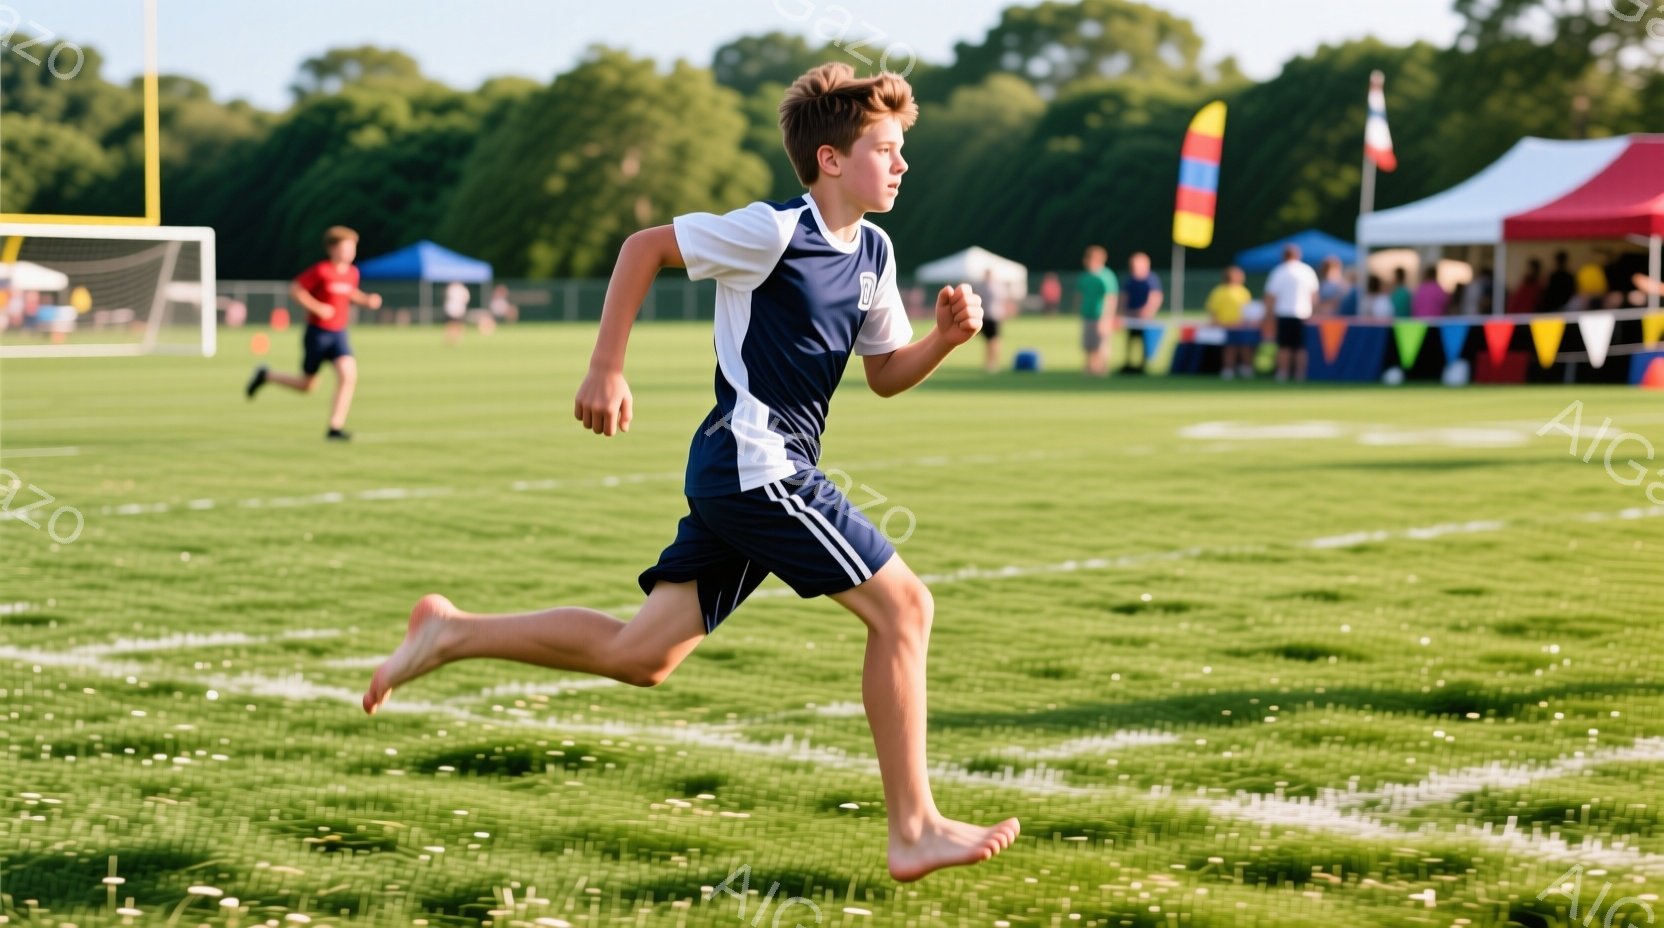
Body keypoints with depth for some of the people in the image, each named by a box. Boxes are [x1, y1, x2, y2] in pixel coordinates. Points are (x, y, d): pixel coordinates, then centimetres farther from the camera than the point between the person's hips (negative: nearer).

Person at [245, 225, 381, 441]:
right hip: (317, 332, -5)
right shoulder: (321, 271, -15)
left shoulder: (352, 272, 3)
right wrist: (317, 307, -20)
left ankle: (336, 427, -11)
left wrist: (366, 300, 3)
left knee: (349, 374, -18)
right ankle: (265, 375, 36)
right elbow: (294, 290, -11)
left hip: (339, 334, 5)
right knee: (307, 385, 9)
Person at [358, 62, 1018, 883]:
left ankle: (451, 634, 17)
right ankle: (915, 830, -4)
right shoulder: (775, 231, -11)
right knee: (903, 604, -9)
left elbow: (885, 375, 21)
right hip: (755, 465, -9)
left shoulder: (873, 253, 14)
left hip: (740, 477, 9)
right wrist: (606, 369, -7)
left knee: (639, 656, 7)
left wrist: (945, 339, 0)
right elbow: (645, 246, -5)